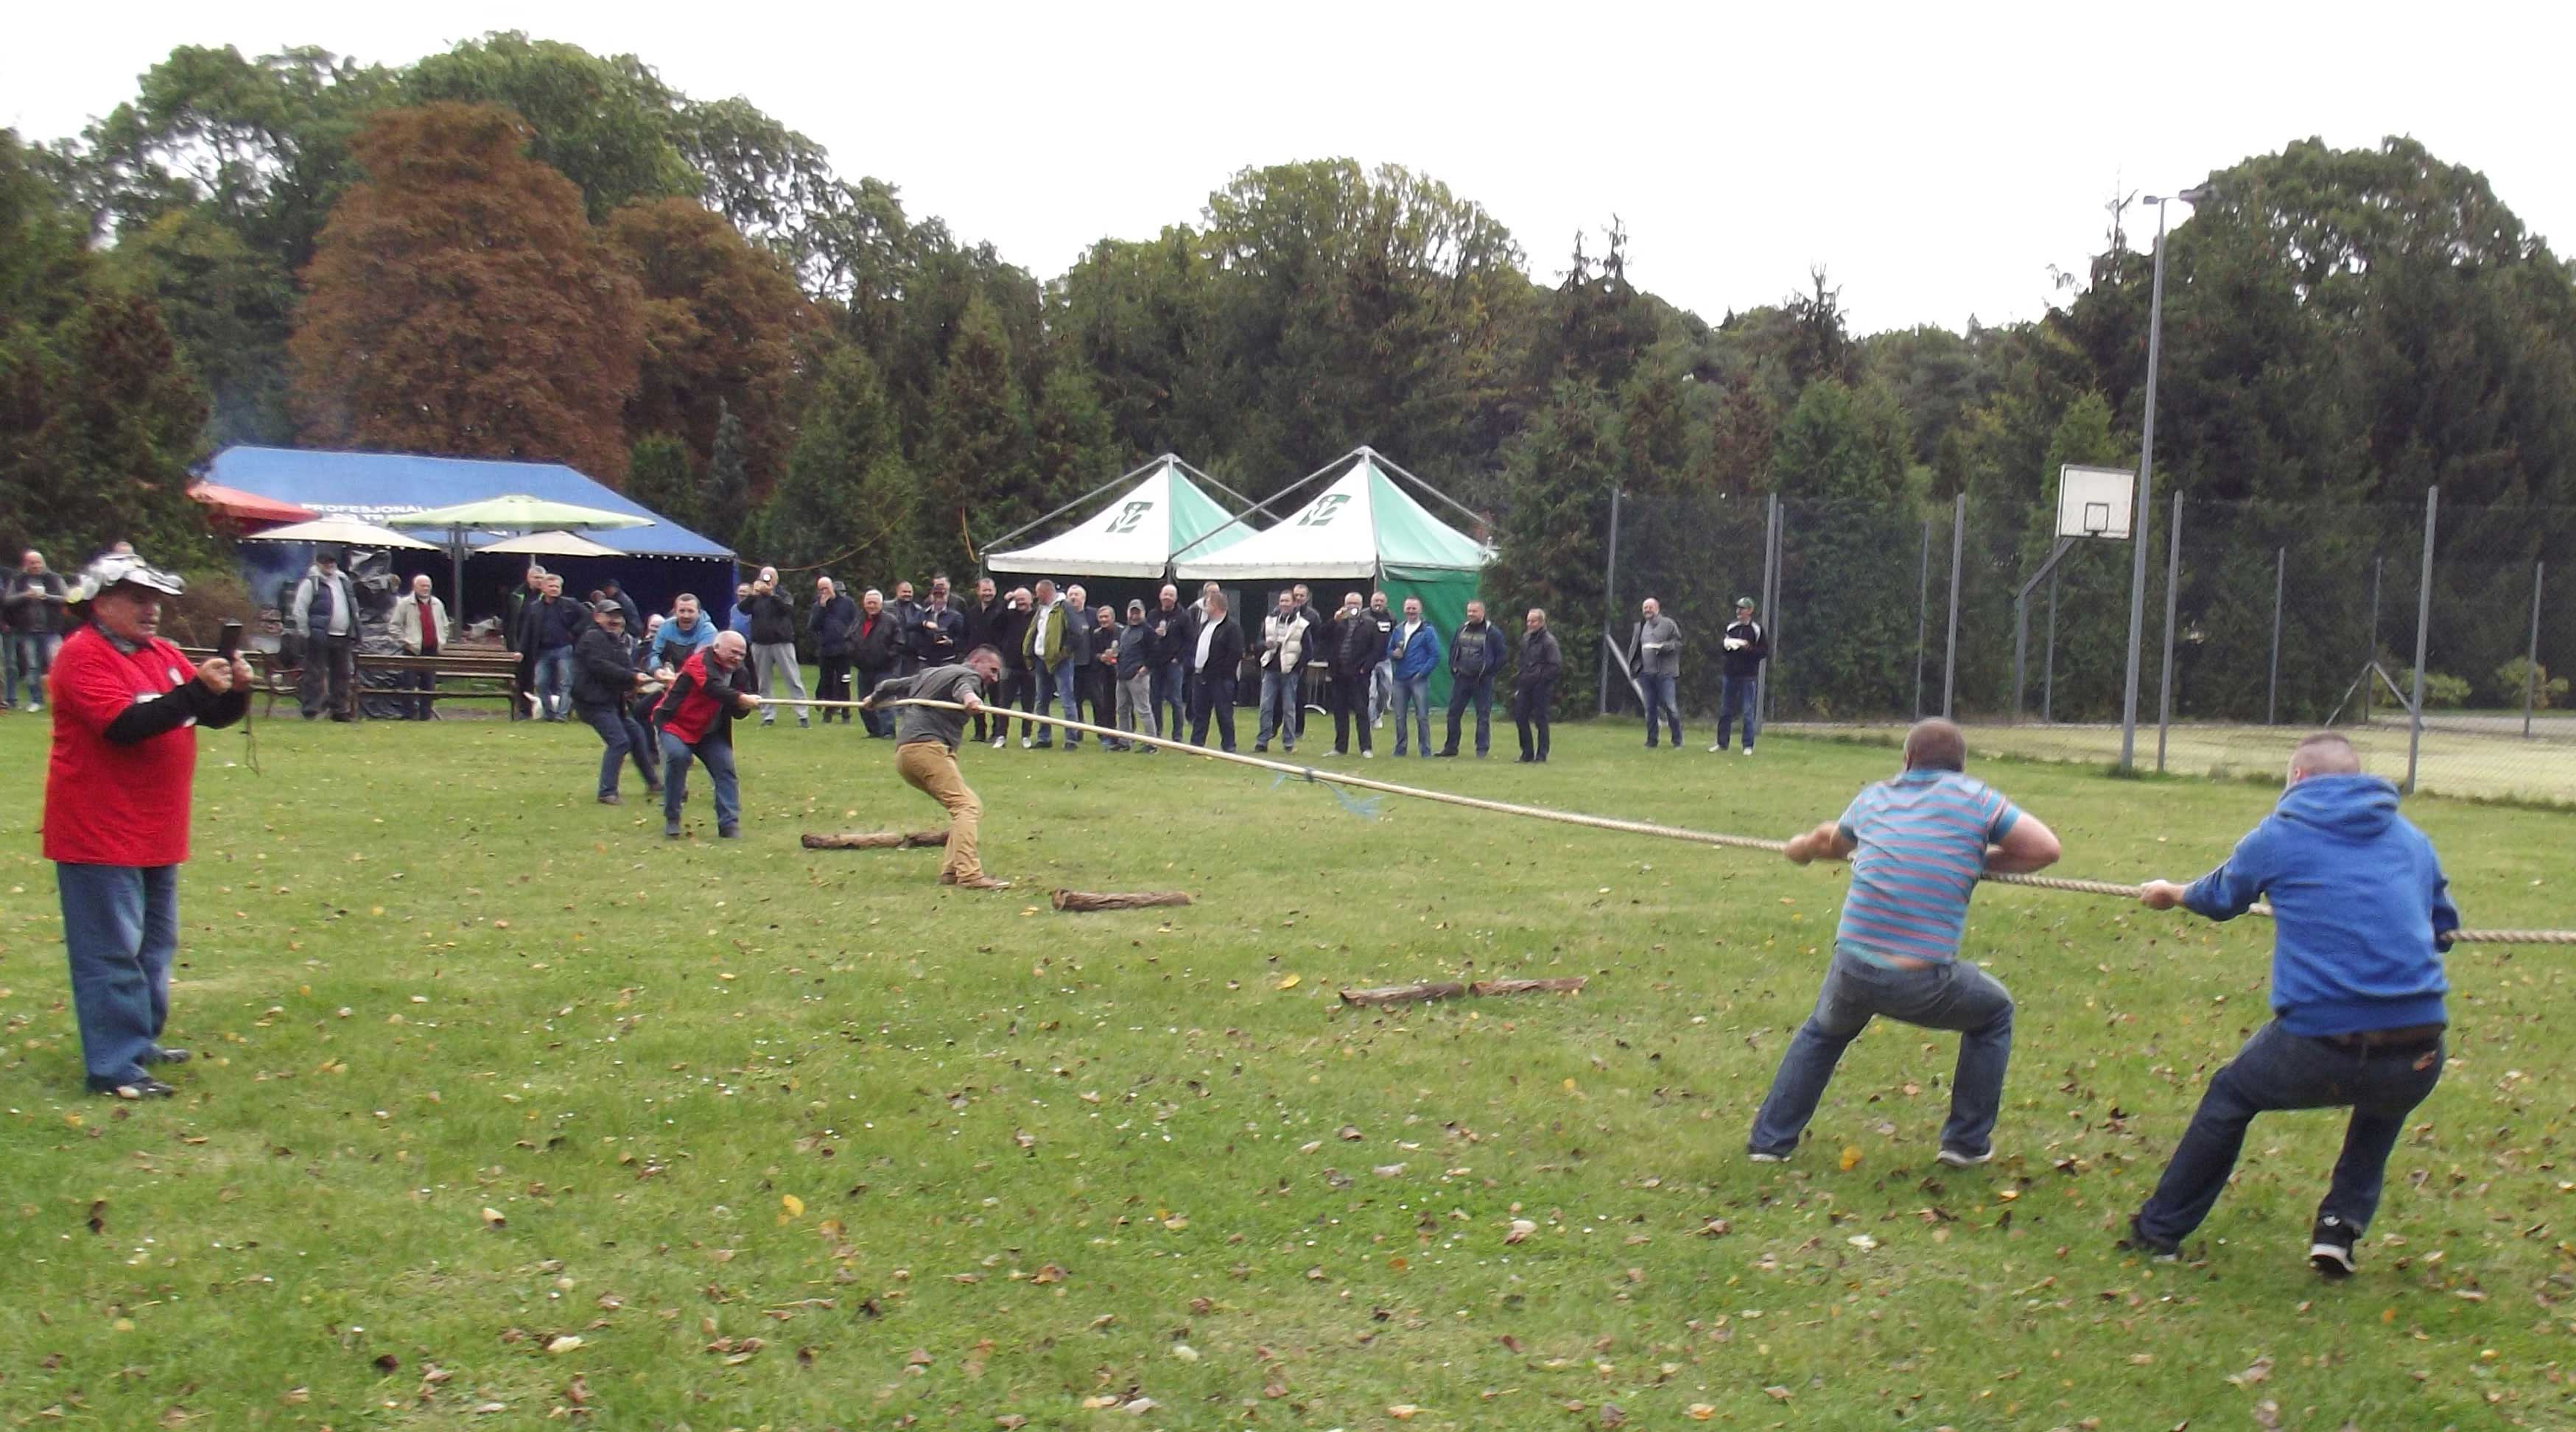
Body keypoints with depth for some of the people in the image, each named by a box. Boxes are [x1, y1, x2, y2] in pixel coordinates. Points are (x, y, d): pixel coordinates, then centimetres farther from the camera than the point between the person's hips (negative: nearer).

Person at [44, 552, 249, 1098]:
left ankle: (140, 1042, 29)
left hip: (155, 832, 9)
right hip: (99, 833, -9)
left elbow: (216, 715, 14)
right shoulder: (83, 657, -13)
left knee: (154, 944, 17)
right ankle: (114, 1067, -4)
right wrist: (197, 690, -29)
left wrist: (236, 689, -7)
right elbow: (125, 725, -25)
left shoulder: (164, 655, 12)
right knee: (112, 951, -7)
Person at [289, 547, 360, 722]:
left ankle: (340, 710, 18)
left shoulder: (343, 581, 15)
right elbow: (299, 609, -9)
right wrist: (306, 633, -11)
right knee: (315, 675, -5)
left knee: (343, 675, 9)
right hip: (320, 638, -6)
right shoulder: (311, 582, -5)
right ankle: (311, 711, -2)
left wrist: (353, 631, 16)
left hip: (342, 637, 6)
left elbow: (353, 607, 23)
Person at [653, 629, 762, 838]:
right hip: (675, 723, -7)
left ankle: (729, 824, 0)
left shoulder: (740, 672, 2)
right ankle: (671, 818, -14)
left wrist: (746, 706, -24)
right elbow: (713, 687, -39)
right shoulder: (700, 662, -19)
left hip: (709, 732, 7)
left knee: (725, 767, -6)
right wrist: (741, 698, -51)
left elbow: (739, 712, 0)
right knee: (678, 756, -29)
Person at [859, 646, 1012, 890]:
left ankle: (951, 870, -1)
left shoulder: (929, 673, 31)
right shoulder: (968, 674, 5)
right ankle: (969, 873, -35)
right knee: (967, 806, -20)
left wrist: (874, 699, 65)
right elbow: (963, 686, -21)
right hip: (927, 747, -9)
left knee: (967, 807, 11)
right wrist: (969, 697, -44)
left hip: (903, 753, 9)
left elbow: (892, 685, 44)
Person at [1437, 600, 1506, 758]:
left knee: (1483, 716, -1)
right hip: (1461, 679, 4)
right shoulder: (1462, 629, 8)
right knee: (1453, 713, 6)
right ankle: (1451, 747, 16)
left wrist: (1489, 673, -7)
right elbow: (1452, 649, 18)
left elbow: (1500, 656, -3)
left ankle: (1482, 749, 4)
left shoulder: (1493, 632, -5)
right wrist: (1453, 668, 8)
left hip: (1482, 681, -4)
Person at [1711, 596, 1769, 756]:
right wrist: (1726, 646, -2)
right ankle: (1722, 743, 17)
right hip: (1730, 674, 5)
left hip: (1748, 676, -5)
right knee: (1725, 711, 8)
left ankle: (1748, 746, 5)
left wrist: (1748, 648, -19)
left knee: (1748, 713, -1)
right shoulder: (1731, 627, 10)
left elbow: (1764, 652, -7)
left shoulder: (1757, 629, -4)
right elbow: (1722, 648, 20)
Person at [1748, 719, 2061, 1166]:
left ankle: (1769, 1138, 33)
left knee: (1823, 1031, 35)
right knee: (1995, 1013, 28)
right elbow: (2046, 849, 4)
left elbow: (1832, 841, 36)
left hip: (1852, 973, 3)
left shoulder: (1873, 798, 15)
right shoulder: (1974, 798, 3)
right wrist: (1981, 860, 17)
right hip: (1925, 986, -3)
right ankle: (1968, 1141, 29)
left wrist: (1804, 847, 59)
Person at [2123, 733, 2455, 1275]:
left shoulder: (2277, 835, 8)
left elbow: (2219, 897, 26)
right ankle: (2341, 1227, 25)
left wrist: (2171, 894, 49)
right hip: (2415, 1065, 2)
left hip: (2317, 1051, -2)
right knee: (2385, 1100, 38)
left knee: (2229, 1095, 27)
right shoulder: (2412, 840, 15)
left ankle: (2160, 1231, 35)